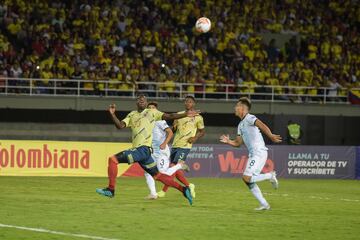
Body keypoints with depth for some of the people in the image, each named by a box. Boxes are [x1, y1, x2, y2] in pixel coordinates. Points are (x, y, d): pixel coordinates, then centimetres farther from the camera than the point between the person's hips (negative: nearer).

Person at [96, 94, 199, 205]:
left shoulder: (151, 112, 6)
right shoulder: (132, 115, 21)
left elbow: (168, 116, 1)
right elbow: (120, 125, 10)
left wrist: (185, 114, -11)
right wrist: (112, 114, -6)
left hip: (144, 149, -7)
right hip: (137, 149, 7)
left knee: (113, 159, -15)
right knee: (157, 175, 11)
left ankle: (111, 189, -10)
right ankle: (183, 189, 16)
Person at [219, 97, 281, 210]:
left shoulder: (250, 118, -8)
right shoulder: (241, 125, 21)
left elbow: (262, 125, -26)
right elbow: (238, 143, 26)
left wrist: (270, 135, -44)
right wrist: (228, 141, 5)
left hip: (259, 153, -10)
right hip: (252, 154, 10)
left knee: (246, 178, -17)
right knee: (249, 181, 8)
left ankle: (270, 176, -3)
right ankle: (264, 204, 12)